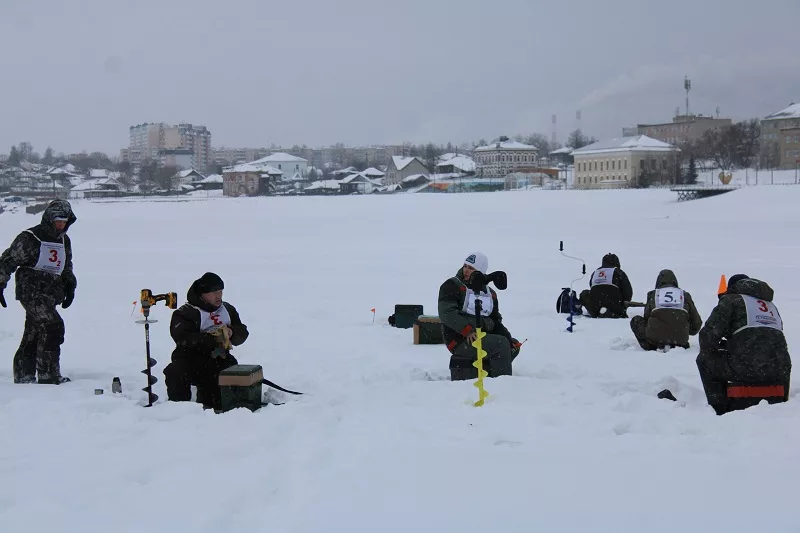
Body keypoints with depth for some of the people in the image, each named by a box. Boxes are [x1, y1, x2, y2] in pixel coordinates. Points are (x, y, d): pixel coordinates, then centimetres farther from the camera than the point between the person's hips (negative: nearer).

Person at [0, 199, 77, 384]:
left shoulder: (64, 241, 15)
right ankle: (49, 376, -14)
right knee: (53, 327, -19)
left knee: (32, 336, 10)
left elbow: (66, 268, 28)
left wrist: (70, 287, 14)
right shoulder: (29, 238, -9)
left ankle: (23, 378, 16)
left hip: (50, 295, 7)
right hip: (32, 292, -7)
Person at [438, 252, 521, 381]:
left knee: (513, 347, -4)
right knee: (500, 344, -23)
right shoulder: (452, 286, -2)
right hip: (460, 340, -8)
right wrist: (467, 330, -26)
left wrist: (509, 339, 1)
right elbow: (446, 312, -15)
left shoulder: (490, 293, 17)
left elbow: (495, 322, 19)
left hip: (484, 336, 8)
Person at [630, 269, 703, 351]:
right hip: (680, 340, 2)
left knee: (636, 320, 21)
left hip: (655, 337, -2)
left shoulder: (652, 295, 10)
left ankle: (651, 347, 1)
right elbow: (697, 323, 15)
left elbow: (646, 318, 21)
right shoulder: (685, 296, 12)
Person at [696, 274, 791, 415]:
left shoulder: (731, 300, 7)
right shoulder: (771, 305, 27)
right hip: (778, 372, 6)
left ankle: (720, 411, 11)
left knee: (704, 360, 17)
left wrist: (710, 352, 21)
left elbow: (709, 334, -2)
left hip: (747, 368, -6)